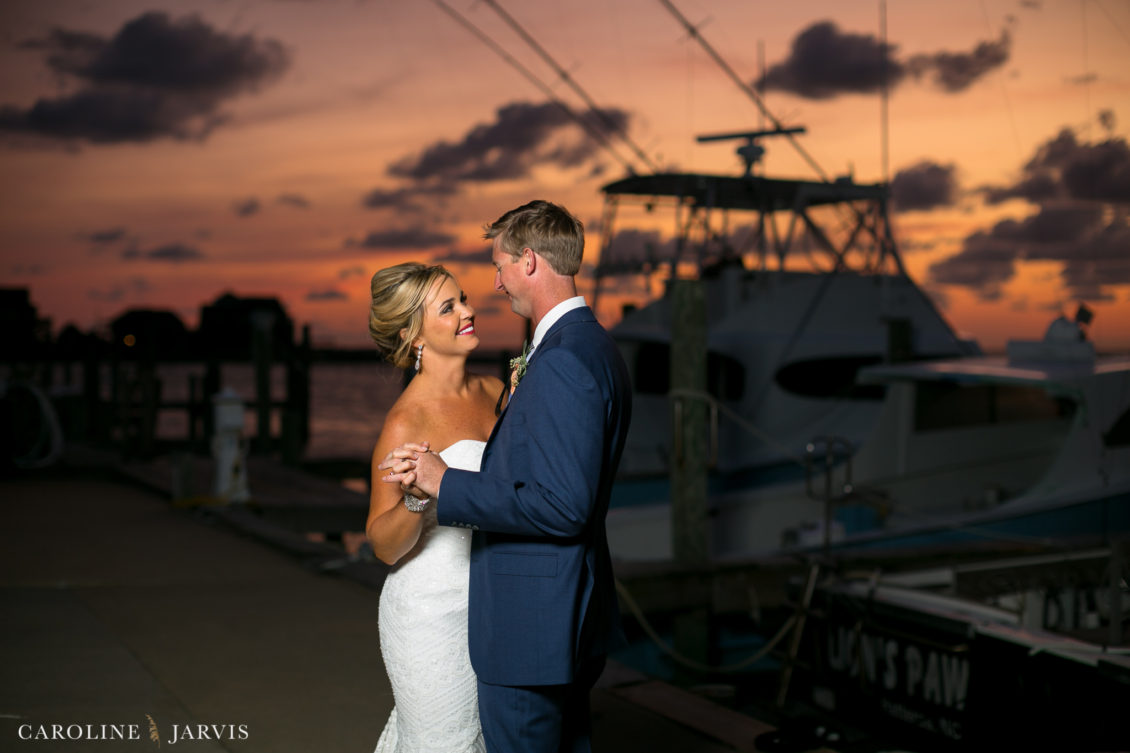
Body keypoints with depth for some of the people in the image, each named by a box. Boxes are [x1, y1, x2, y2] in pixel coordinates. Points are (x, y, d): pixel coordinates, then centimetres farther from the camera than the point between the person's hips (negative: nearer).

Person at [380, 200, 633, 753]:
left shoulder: (562, 362, -22)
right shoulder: (593, 346, 11)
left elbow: (562, 506, -26)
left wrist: (446, 485, -19)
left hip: (530, 624, -11)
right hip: (573, 616, 11)